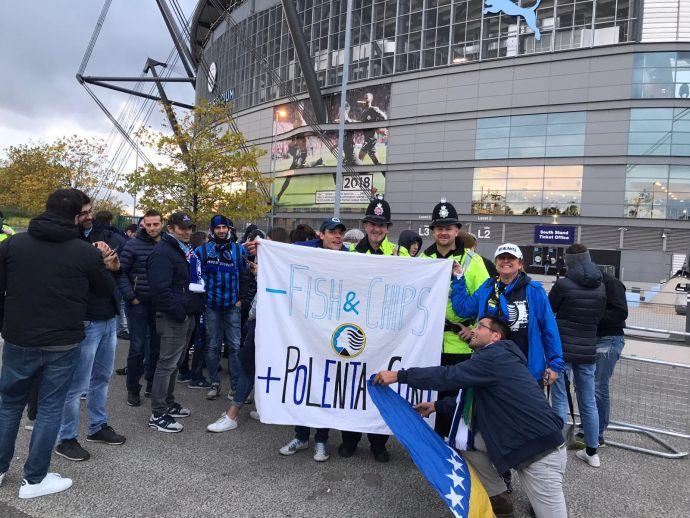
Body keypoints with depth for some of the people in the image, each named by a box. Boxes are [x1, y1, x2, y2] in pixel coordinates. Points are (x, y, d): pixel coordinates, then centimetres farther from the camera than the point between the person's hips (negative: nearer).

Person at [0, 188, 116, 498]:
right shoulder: (86, 252, -10)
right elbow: (107, 290, 4)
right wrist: (102, 263, 18)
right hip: (63, 344, -2)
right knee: (50, 408, 9)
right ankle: (34, 479, 19)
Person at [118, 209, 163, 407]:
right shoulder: (133, 245, -5)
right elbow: (121, 272, -4)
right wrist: (132, 298, -9)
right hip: (139, 304, -3)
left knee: (157, 346, 11)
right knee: (138, 348, 1)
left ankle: (152, 384, 27)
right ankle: (133, 389, 16)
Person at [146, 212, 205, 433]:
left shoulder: (185, 251, 17)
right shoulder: (163, 252, -14)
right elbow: (161, 290, -23)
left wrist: (195, 307, 14)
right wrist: (180, 313, -20)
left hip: (186, 316, 10)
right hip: (173, 317, -10)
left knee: (174, 362, 18)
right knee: (167, 363, -4)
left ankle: (168, 403, 31)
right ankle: (158, 415, 6)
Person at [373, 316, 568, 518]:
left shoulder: (496, 357, -17)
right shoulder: (492, 359, 14)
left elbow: (450, 376, -21)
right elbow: (472, 401, 21)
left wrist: (399, 376, -17)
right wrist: (437, 406, 17)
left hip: (541, 450, -9)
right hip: (516, 440, 9)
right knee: (463, 439, 4)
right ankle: (497, 500, 16)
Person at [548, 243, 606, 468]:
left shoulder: (564, 284, -13)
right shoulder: (601, 287, 2)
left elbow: (547, 311, -1)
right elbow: (598, 317, 11)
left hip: (562, 349, -5)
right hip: (588, 350, 5)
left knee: (560, 400, 4)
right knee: (588, 402, 15)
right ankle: (592, 451, 26)